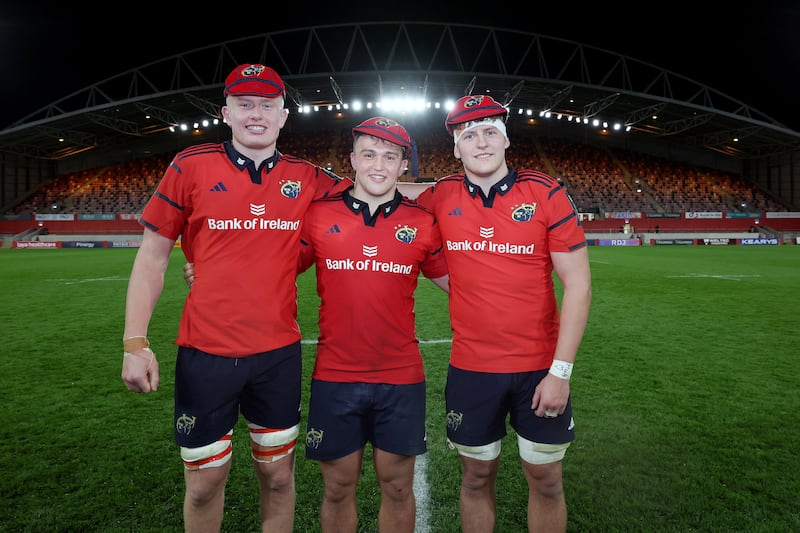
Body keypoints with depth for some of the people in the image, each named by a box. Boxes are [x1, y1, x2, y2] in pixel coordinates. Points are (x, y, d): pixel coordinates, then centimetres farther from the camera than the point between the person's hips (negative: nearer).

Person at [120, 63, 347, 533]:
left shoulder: (307, 178, 2)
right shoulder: (192, 167, -3)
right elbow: (153, 256, 0)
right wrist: (135, 343, -6)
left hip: (279, 352, 2)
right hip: (206, 353, -1)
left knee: (278, 474, 16)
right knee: (205, 482, 13)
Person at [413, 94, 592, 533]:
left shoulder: (546, 194, -8)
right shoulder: (440, 198, -3)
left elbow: (578, 285, -8)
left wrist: (561, 370, -12)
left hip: (540, 367, 0)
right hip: (470, 368, 1)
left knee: (546, 481, 15)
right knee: (476, 477, 16)